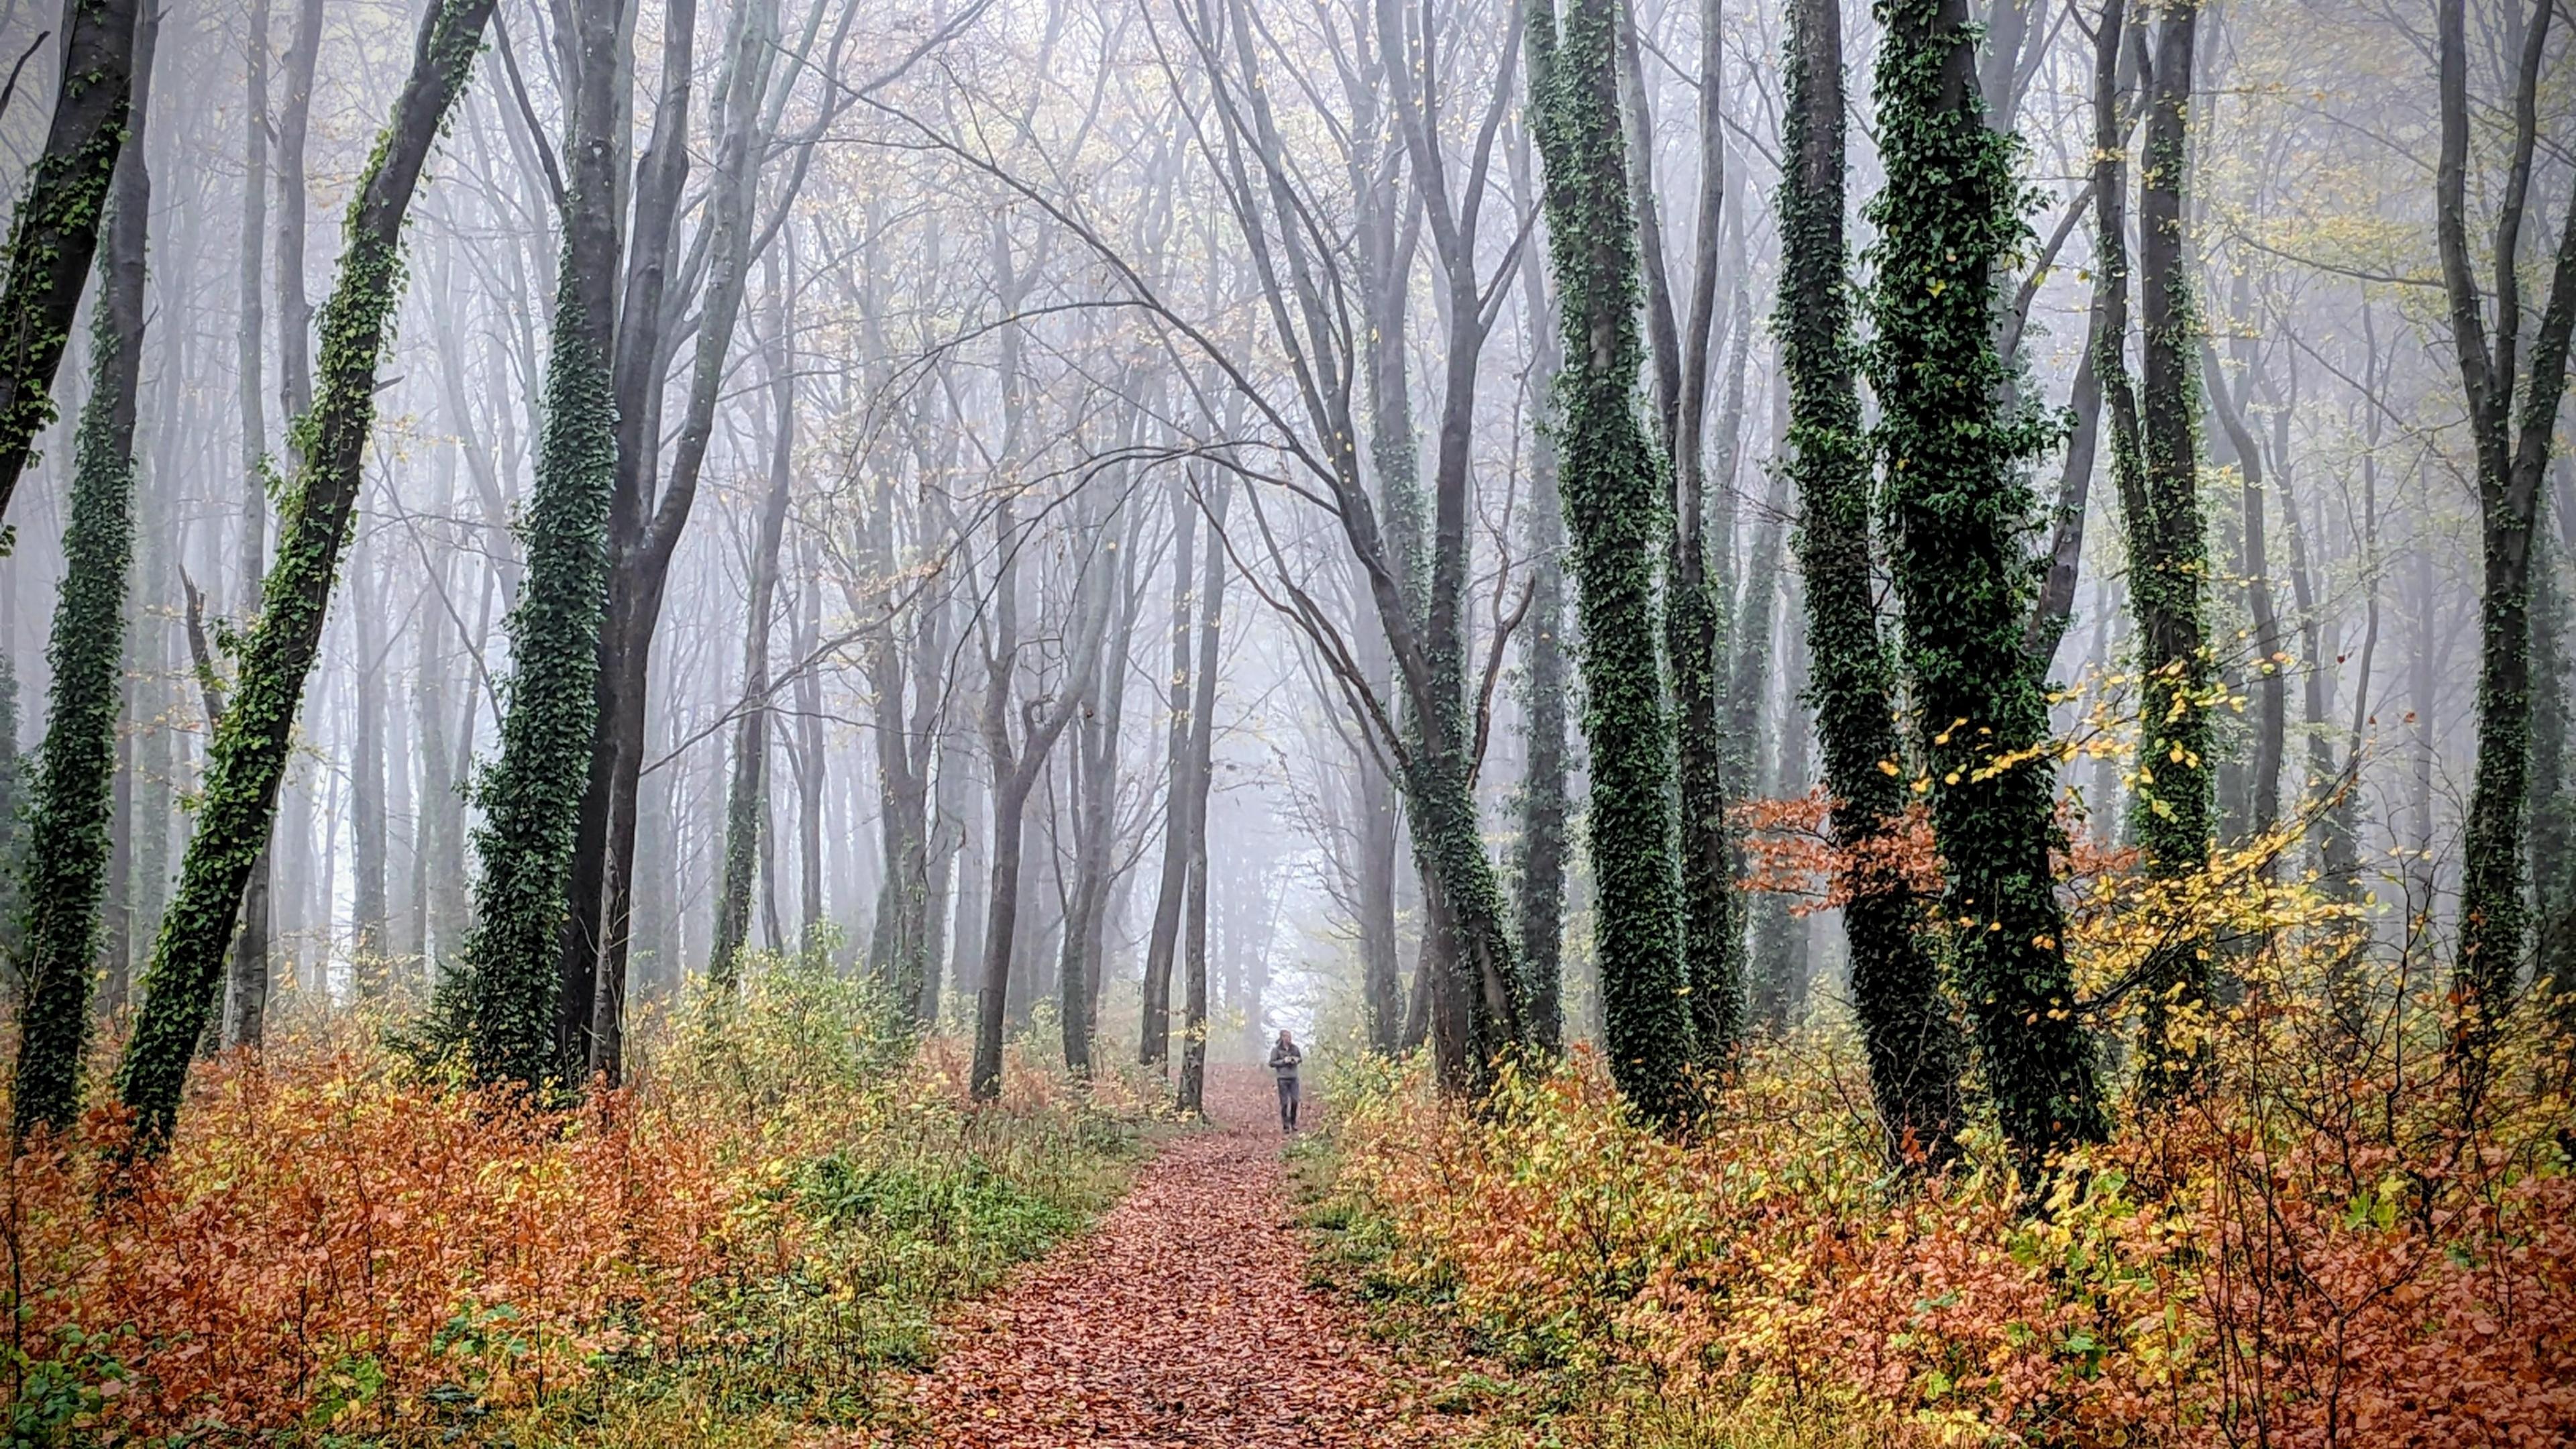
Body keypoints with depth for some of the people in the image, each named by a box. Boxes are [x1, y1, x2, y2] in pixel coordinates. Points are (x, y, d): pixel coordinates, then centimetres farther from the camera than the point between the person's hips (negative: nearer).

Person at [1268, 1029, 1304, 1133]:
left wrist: (1297, 1060, -6)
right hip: (1283, 1079, -3)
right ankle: (1285, 1125, 9)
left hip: (1294, 1078, 3)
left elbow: (1300, 1058, 17)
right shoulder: (1276, 1050, -7)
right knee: (1284, 1103, 0)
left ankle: (1293, 1123, 17)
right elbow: (1272, 1063, -8)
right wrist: (1284, 1061, -17)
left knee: (1295, 1101, 1)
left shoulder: (1294, 1048, 4)